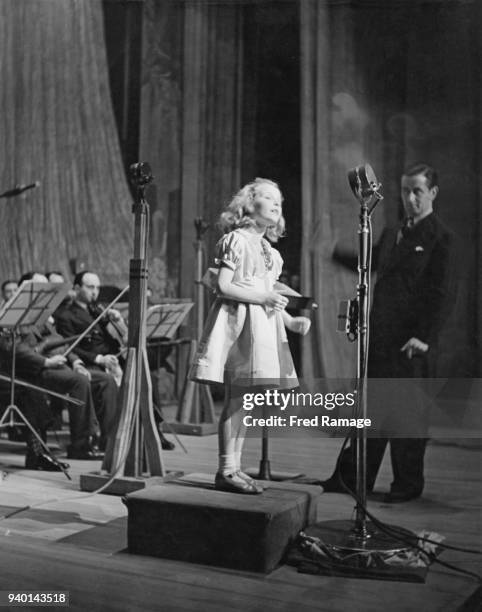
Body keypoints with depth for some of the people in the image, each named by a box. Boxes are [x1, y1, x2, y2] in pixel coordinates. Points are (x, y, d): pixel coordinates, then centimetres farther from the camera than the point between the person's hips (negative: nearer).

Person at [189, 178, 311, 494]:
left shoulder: (269, 251, 20)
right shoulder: (236, 240, -4)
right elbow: (224, 286, -12)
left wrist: (290, 321, 7)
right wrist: (262, 297, -15)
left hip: (262, 325, 8)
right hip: (238, 320, -8)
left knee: (242, 402, 8)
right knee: (236, 399, -7)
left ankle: (234, 467, 14)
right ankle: (227, 471, -1)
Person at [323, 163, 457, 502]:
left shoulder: (441, 238, -6)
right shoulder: (392, 235, 15)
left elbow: (443, 294, -13)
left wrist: (424, 337, -19)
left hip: (413, 343, -6)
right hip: (381, 336, 7)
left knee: (408, 413, 2)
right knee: (369, 408, 10)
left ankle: (408, 484, 17)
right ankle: (354, 477, 20)